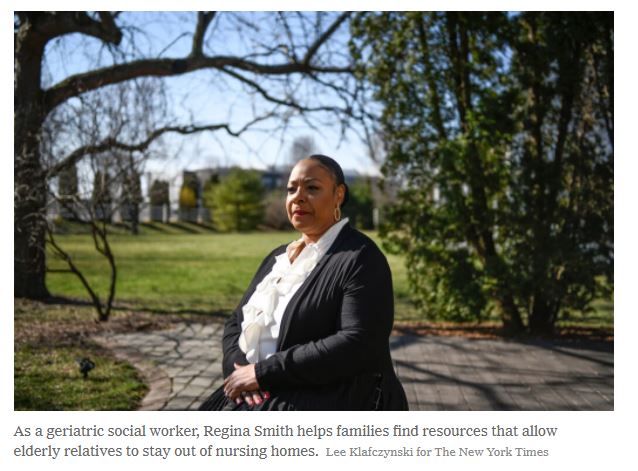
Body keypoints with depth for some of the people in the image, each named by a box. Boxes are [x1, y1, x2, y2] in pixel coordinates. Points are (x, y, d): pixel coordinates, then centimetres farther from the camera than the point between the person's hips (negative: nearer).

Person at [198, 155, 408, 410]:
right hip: (269, 396, 7)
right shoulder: (278, 257, 16)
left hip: (329, 403, -7)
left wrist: (262, 372, -18)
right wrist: (239, 368, -8)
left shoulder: (360, 258, -9)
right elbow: (236, 323, 15)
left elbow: (358, 347, -21)